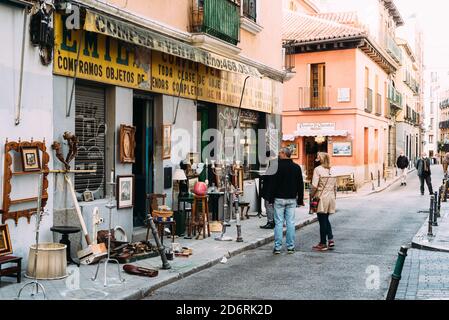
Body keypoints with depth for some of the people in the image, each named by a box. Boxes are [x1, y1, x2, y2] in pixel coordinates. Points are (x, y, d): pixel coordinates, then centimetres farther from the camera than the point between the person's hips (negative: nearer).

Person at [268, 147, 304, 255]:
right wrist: (300, 200, 14)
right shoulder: (297, 167, 6)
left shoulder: (277, 166, -8)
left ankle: (277, 247, 1)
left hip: (279, 199, -3)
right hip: (292, 199, 3)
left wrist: (271, 199, -2)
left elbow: (273, 184, -8)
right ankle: (290, 247, 7)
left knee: (279, 223, 0)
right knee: (290, 223, 6)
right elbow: (300, 185, 9)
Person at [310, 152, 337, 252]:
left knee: (322, 221, 1)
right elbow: (335, 186, 11)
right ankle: (330, 240, 12)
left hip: (321, 198, -6)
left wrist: (312, 195, -2)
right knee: (326, 219, 19)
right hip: (331, 197, 6)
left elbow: (314, 185, -15)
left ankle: (323, 244, 8)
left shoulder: (318, 169, -11)